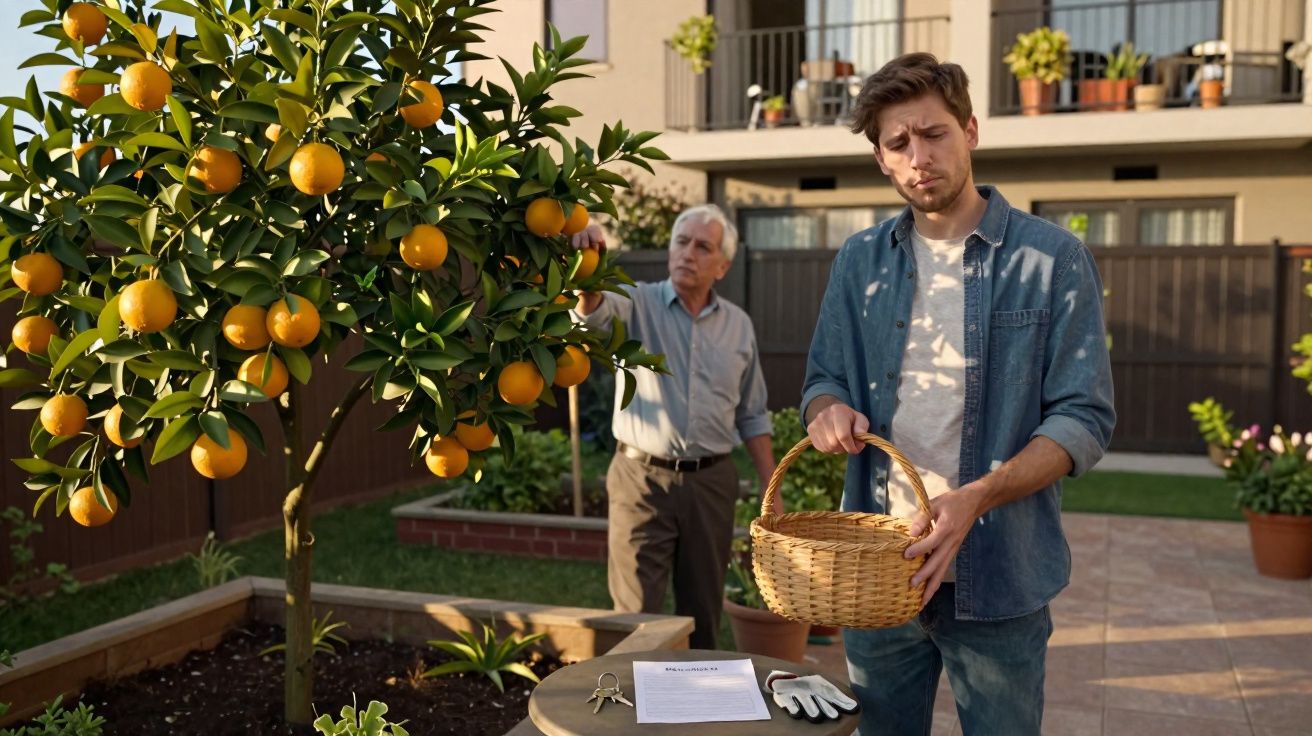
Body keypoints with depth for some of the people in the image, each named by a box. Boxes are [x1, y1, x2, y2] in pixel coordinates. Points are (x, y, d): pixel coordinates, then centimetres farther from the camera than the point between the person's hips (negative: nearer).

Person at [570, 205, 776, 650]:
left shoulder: (739, 325, 8)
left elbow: (752, 416, 13)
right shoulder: (637, 305, -3)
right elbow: (594, 309, -28)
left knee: (703, 612, 13)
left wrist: (771, 491, 9)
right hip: (642, 480, -3)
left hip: (711, 483, 3)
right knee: (636, 615, 1)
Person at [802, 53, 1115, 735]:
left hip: (1000, 574, -3)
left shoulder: (1052, 259, -6)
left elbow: (1084, 418, -9)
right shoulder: (860, 260, 6)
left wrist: (976, 498, -24)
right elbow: (824, 378, 13)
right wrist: (829, 409, -13)